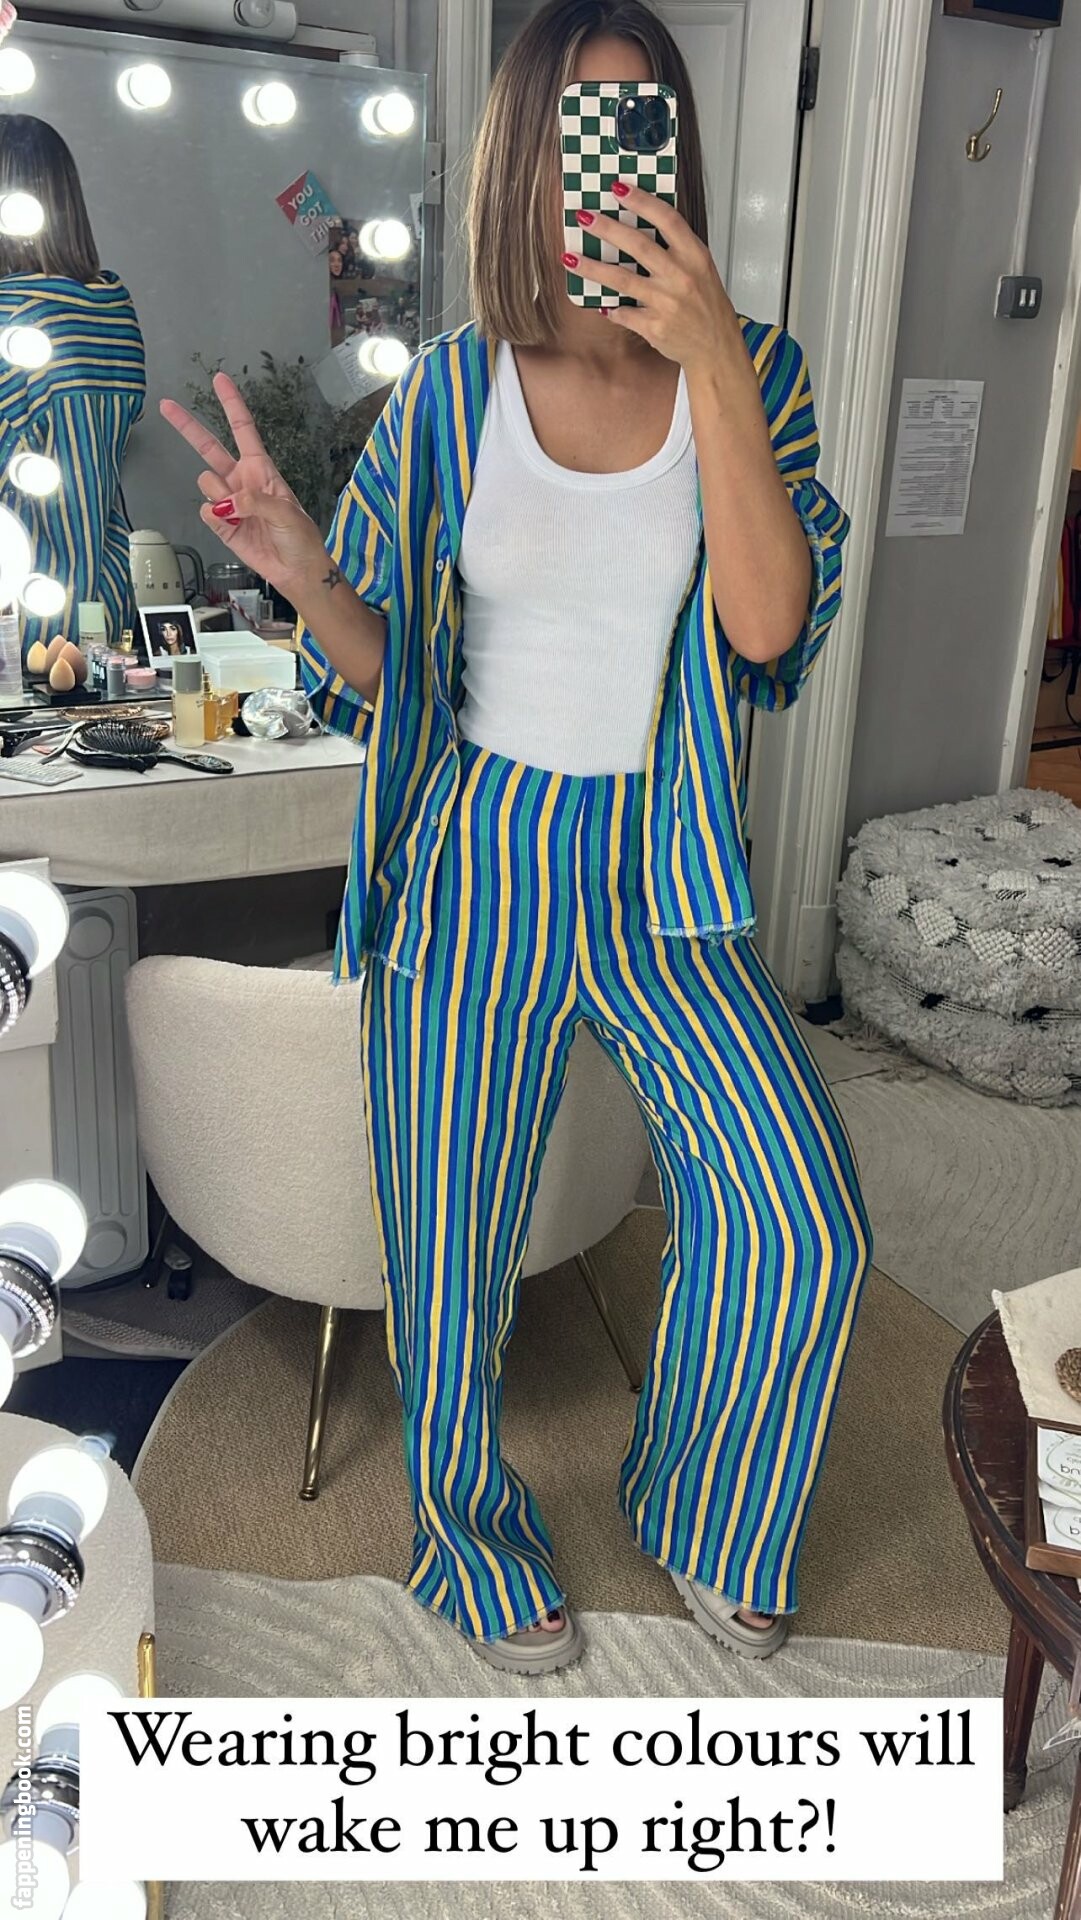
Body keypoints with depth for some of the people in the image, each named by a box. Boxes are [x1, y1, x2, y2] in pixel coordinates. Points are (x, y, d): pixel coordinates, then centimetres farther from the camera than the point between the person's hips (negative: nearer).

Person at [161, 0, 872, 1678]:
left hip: (659, 864, 1)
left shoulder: (753, 373, -1)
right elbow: (380, 670, 1)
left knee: (804, 1226, -8)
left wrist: (711, 368, -24)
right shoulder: (451, 390, -1)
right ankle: (475, 1539, 39)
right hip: (476, 861, 0)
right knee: (452, 1247, 8)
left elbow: (771, 625, -16)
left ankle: (700, 1514, 25)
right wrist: (303, 572, -20)